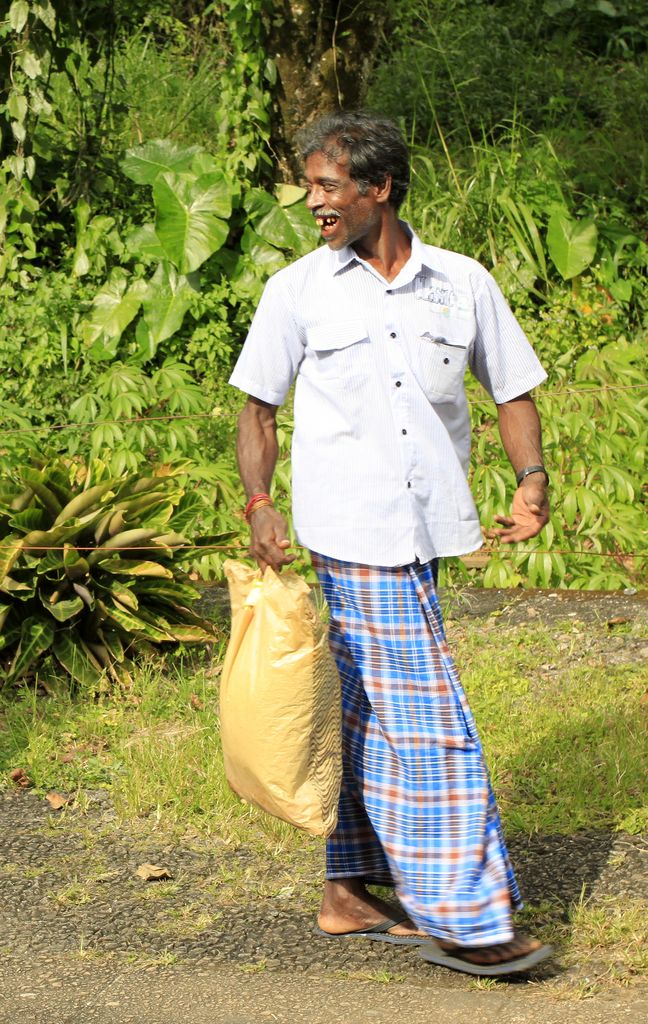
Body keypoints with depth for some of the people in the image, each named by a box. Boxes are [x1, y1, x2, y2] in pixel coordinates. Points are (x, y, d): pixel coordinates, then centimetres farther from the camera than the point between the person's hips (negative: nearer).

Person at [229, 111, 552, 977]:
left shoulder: (462, 283, 6)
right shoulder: (298, 291, 1)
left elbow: (513, 389, 12)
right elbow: (257, 405, 7)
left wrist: (532, 479, -3)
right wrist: (259, 504, -6)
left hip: (428, 528, 4)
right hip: (354, 531, -4)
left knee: (372, 709, 13)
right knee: (423, 714, -8)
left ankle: (350, 889, 24)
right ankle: (460, 916, -5)